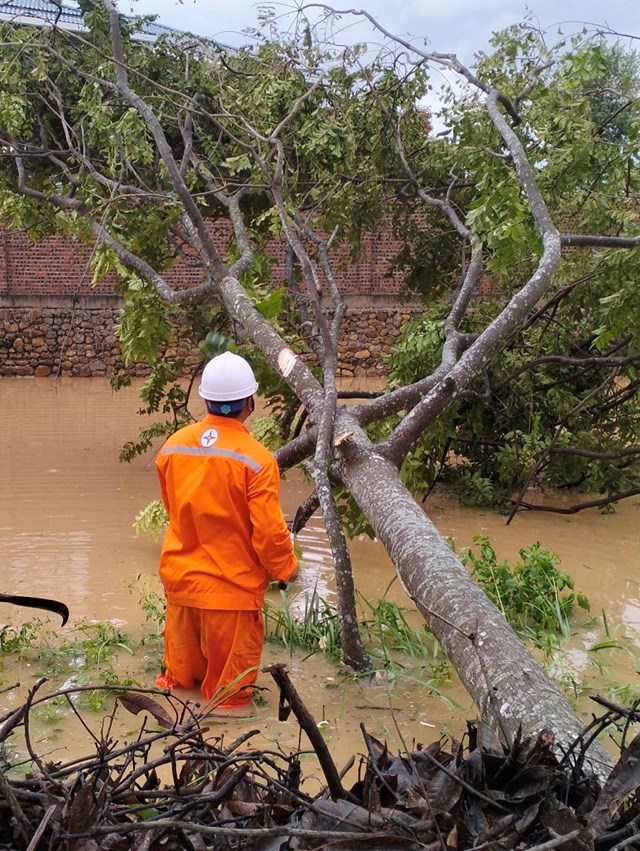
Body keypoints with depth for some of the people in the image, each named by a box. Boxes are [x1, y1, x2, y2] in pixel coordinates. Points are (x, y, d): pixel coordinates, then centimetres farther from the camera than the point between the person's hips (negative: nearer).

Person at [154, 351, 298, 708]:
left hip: (180, 580, 5)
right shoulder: (256, 458, -21)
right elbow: (269, 530, -18)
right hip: (232, 587, -5)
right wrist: (286, 568, 1)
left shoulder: (173, 446, -5)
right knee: (229, 680, 13)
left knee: (182, 672, 24)